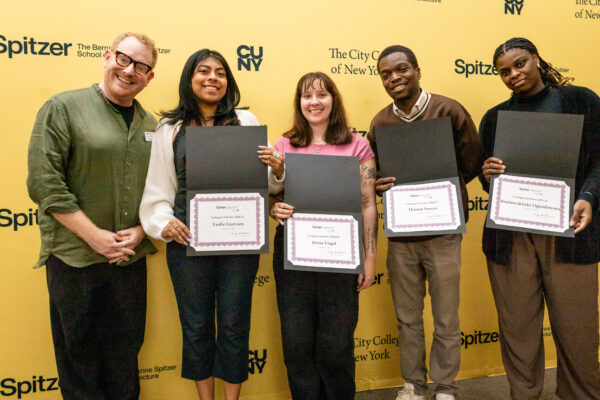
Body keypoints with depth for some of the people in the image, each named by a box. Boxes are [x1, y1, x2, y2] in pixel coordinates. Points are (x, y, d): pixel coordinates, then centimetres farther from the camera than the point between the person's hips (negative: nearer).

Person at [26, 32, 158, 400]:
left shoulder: (151, 126, 9)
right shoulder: (63, 108, -5)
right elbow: (44, 182, -11)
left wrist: (140, 231, -4)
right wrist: (95, 236, -14)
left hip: (131, 257, 4)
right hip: (75, 257, -4)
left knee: (125, 351, 15)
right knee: (78, 352, 9)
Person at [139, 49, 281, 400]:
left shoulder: (246, 121, 5)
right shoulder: (170, 128, 5)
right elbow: (158, 187, 7)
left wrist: (276, 167, -13)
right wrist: (163, 222, -10)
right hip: (187, 239, 1)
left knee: (234, 324, 9)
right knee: (196, 325, 13)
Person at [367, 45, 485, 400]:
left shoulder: (449, 110, -5)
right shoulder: (380, 122, 5)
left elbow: (473, 161, -2)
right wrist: (380, 185, -10)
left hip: (442, 231, -3)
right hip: (399, 234, 3)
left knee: (446, 320, 8)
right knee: (407, 318, 14)